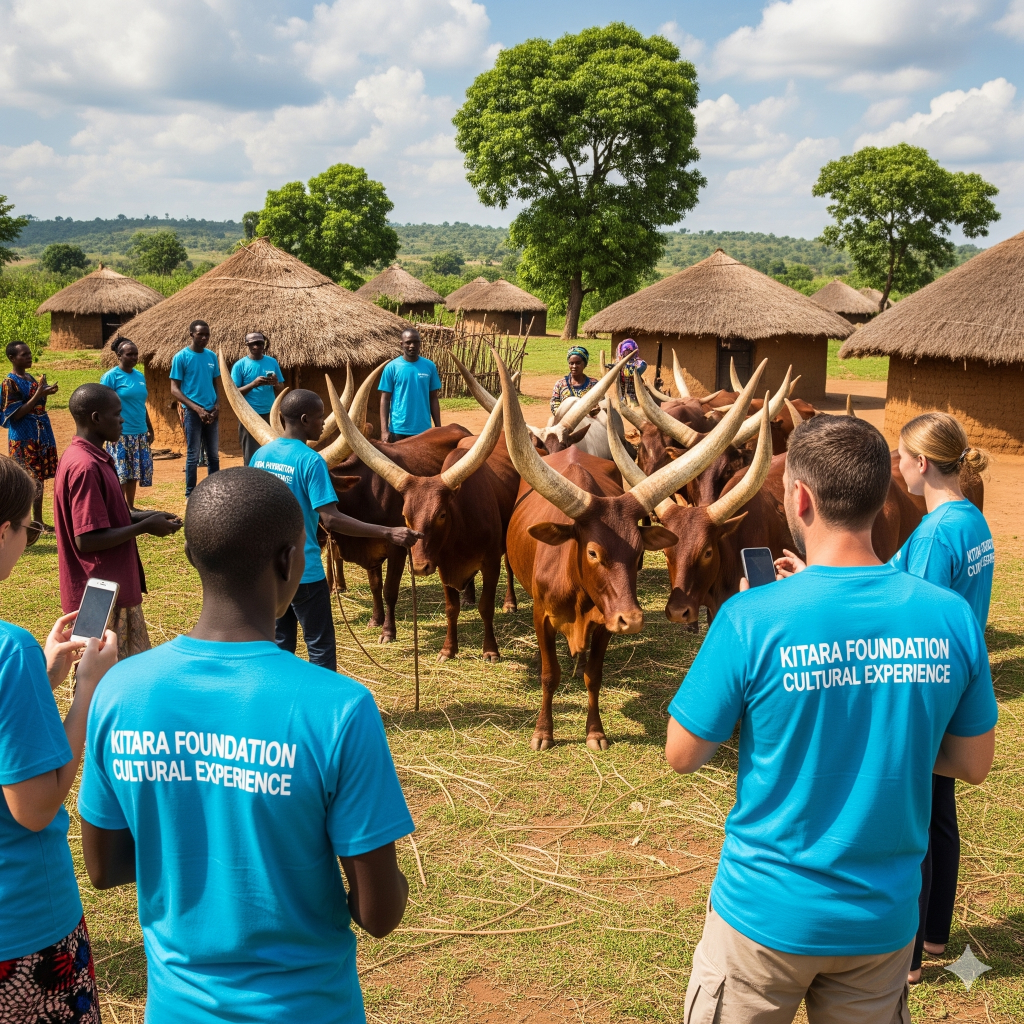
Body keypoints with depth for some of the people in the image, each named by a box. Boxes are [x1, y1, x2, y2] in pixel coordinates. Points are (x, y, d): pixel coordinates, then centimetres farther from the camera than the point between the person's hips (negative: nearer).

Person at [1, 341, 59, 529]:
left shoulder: (30, 378, 11)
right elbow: (16, 414, -17)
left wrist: (45, 393, 1)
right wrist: (38, 395, -22)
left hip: (41, 436, 8)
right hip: (23, 439, -8)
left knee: (40, 479, 11)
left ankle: (38, 521, 19)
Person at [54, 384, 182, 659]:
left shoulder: (93, 457, 8)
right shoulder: (86, 467, -23)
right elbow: (87, 539, -25)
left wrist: (145, 517, 5)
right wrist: (144, 527, -16)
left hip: (114, 588, 10)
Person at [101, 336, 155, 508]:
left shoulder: (140, 376, 11)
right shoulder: (111, 376, -8)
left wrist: (150, 430, 18)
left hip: (140, 434, 6)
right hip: (121, 434, -6)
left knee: (134, 473, 11)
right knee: (120, 474, -3)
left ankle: (130, 507, 21)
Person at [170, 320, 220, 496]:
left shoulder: (211, 356, 8)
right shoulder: (181, 357, -7)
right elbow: (174, 390, -9)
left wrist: (217, 405, -3)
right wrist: (197, 408, -17)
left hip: (211, 412, 5)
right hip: (192, 412, -5)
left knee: (214, 455, 9)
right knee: (193, 456, 0)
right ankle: (190, 495, 9)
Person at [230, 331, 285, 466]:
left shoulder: (272, 362, 7)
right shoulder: (240, 365, -3)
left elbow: (281, 388, 10)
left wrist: (275, 383, -13)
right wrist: (253, 384, -22)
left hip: (270, 414, 3)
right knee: (250, 455, -1)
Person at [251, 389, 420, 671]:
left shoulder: (260, 455, 3)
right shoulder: (311, 461, -17)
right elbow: (331, 520, -23)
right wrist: (388, 533, -24)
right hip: (304, 570, -6)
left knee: (280, 645, 16)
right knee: (321, 647, 6)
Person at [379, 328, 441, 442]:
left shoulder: (429, 366, 3)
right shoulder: (392, 367, -3)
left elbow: (433, 399, 8)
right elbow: (385, 399, -2)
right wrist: (384, 430, -10)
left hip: (424, 430, 2)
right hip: (399, 430, -2)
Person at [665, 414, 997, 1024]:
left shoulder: (753, 620, -21)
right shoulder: (953, 618, -11)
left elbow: (683, 756, -10)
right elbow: (974, 765, 1)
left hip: (768, 913, -3)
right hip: (886, 920, 3)